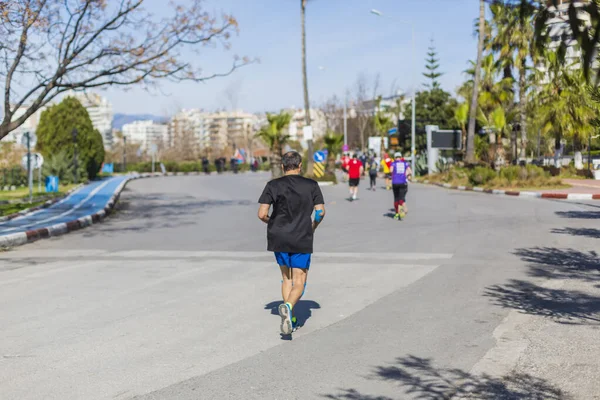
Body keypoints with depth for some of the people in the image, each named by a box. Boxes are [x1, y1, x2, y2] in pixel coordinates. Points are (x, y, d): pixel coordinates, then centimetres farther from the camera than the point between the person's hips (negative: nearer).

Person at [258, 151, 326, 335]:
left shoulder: (273, 185, -2)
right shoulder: (311, 185, -1)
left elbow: (262, 214, -7)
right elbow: (321, 211, -4)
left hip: (278, 239, 2)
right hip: (302, 241, -2)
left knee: (286, 278, 19)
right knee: (299, 282, 2)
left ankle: (290, 318, 17)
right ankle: (288, 306, -27)